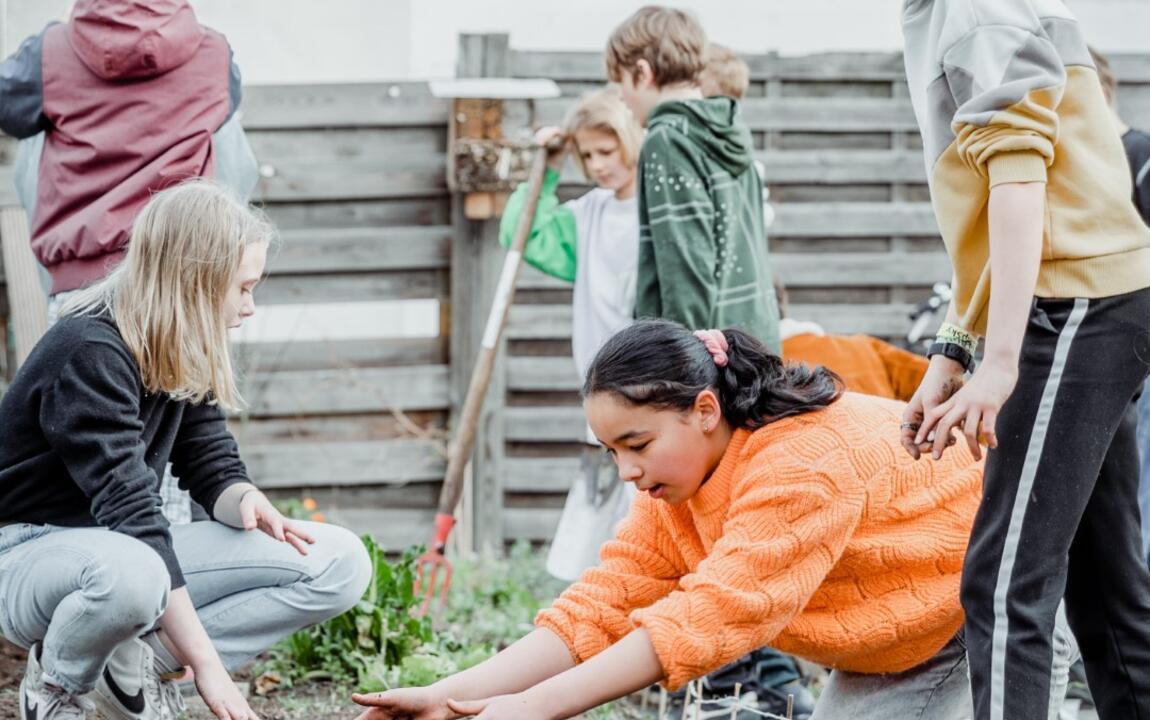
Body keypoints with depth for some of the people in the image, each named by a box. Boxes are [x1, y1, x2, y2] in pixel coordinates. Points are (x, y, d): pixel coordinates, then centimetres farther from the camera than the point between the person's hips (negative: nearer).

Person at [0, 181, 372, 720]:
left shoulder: (183, 353, 3)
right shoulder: (89, 353, -23)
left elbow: (213, 468, 7)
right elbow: (129, 511, -29)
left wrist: (248, 505, -20)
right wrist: (208, 666, -31)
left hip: (130, 552, 8)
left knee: (340, 564, -5)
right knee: (130, 573, -44)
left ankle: (131, 666, -7)